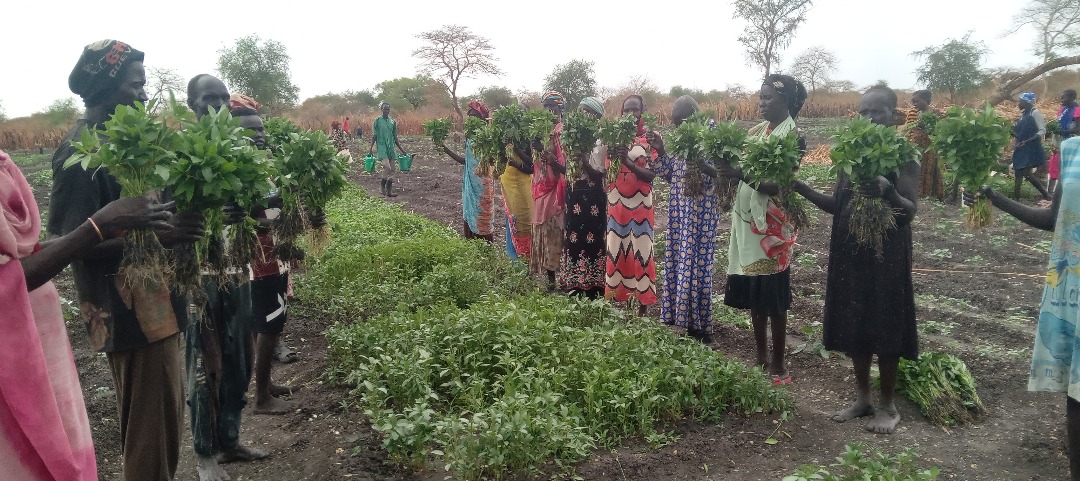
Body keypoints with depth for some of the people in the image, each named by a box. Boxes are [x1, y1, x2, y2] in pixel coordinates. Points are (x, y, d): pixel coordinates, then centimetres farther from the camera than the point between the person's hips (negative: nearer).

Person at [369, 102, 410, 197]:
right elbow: (374, 135, 0)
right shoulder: (378, 120, -1)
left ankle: (389, 190, 6)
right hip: (382, 146, -5)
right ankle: (383, 186, 0)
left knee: (393, 168, -1)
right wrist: (371, 148, -6)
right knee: (386, 166, -20)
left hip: (391, 146, 5)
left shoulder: (393, 121, 10)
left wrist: (402, 150, 15)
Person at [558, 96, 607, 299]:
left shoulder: (600, 141, -9)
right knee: (573, 241, 8)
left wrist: (582, 159, -25)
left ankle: (592, 293, 5)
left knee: (591, 242, -3)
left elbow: (598, 175, -14)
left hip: (592, 198, -7)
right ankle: (574, 289, 17)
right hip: (574, 196, 7)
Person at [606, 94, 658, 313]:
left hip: (640, 203, -4)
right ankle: (616, 294, 16)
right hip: (616, 202, 4)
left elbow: (651, 175, -10)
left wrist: (629, 162, -23)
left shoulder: (651, 137, -2)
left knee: (640, 249, -1)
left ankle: (642, 299, 6)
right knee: (616, 248, 6)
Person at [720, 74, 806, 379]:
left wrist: (742, 174, -28)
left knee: (773, 295, 0)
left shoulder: (793, 136, -9)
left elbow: (778, 186, -17)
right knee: (752, 292, 11)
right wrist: (725, 166, -10)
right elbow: (741, 169, 9)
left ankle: (778, 365, 12)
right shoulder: (756, 132, 11)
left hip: (771, 224, -7)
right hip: (747, 219, 7)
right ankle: (761, 358, 24)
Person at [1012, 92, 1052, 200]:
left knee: (1027, 173, -15)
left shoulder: (1035, 112, -10)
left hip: (1031, 149, -9)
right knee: (1018, 174, 8)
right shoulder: (1023, 114, 15)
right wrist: (1012, 130, 5)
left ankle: (1046, 194, -2)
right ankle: (1015, 198, 11)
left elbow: (1042, 131, -16)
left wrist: (1027, 141, -26)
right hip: (1021, 150, 9)